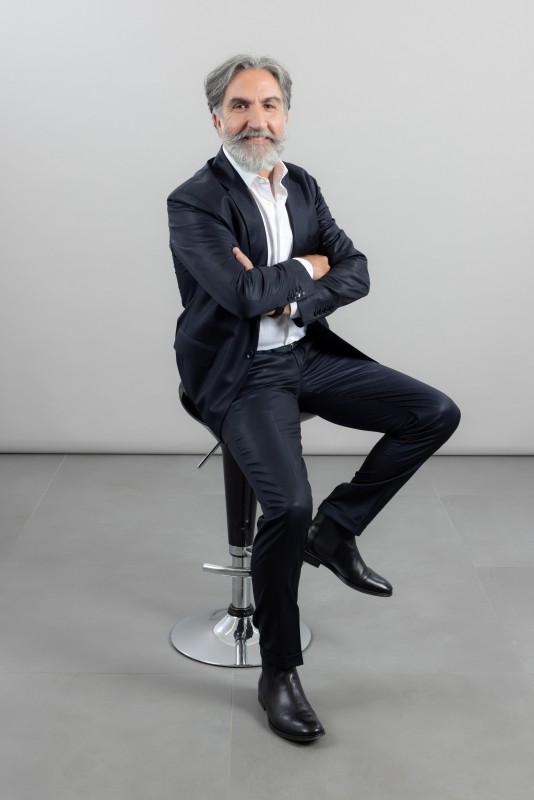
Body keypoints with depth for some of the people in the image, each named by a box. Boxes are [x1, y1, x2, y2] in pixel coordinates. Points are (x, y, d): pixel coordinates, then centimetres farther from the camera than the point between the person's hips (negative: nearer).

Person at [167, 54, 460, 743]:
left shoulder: (302, 186, 11)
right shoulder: (194, 202, -11)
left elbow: (355, 271, 4)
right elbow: (244, 292, -24)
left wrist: (287, 295, -13)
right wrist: (305, 267, -6)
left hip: (309, 353, 7)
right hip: (240, 374, -7)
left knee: (436, 414, -6)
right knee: (288, 503, -27)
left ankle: (335, 530, 10)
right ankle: (278, 669, -4)